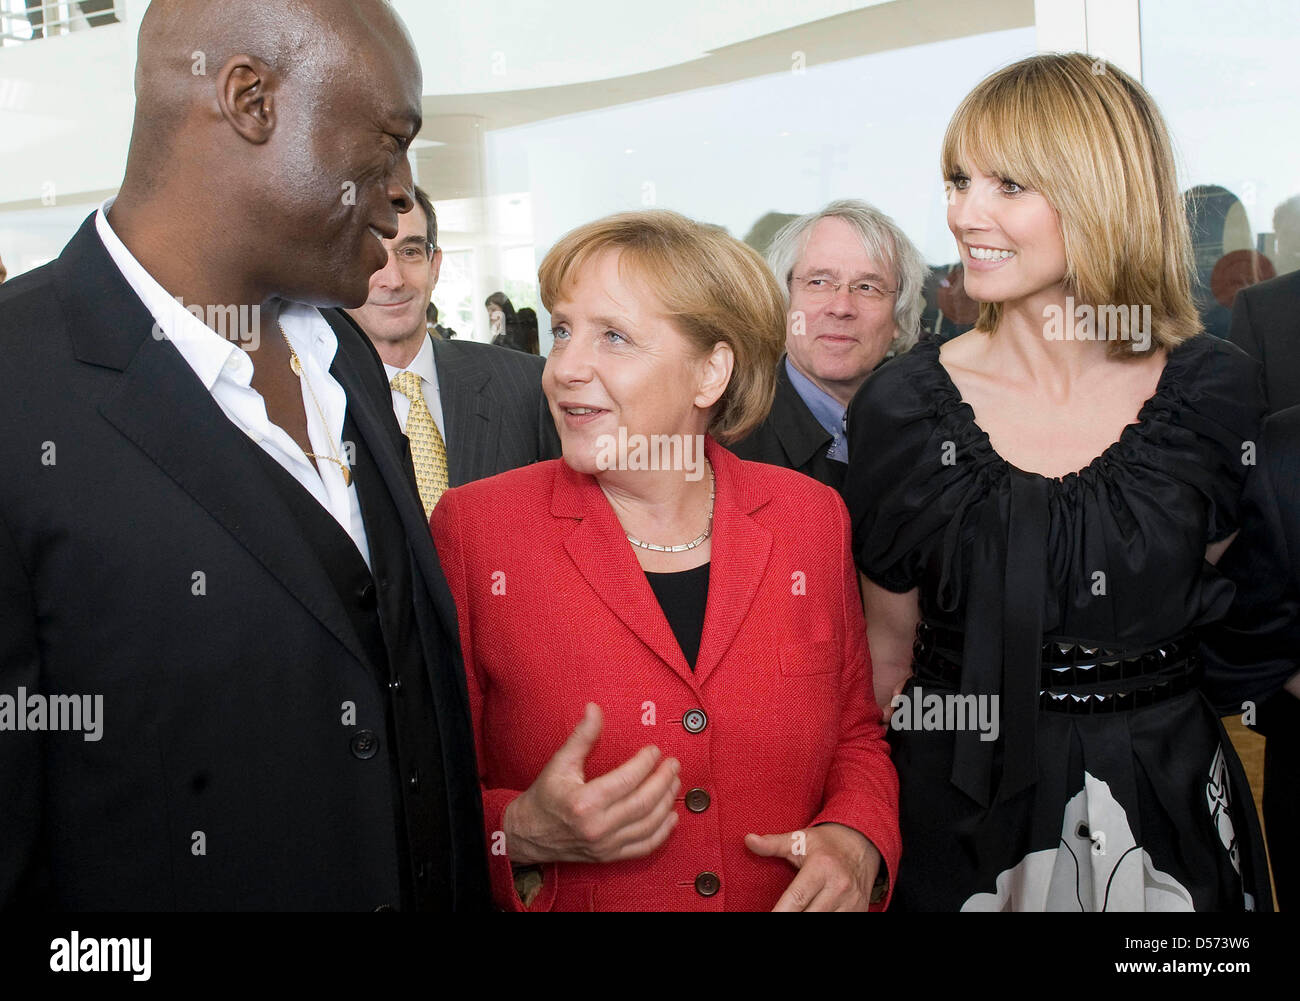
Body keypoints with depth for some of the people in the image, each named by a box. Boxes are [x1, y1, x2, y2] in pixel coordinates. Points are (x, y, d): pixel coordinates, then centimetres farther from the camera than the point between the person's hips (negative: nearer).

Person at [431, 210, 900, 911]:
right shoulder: (475, 526, -13)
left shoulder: (813, 519, -6)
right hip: (571, 899, -2)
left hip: (791, 895, 3)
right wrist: (521, 834, -25)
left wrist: (857, 844, -13)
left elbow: (857, 737, 5)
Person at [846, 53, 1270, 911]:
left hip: (1169, 805, 2)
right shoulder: (902, 406, -10)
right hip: (963, 810, -1)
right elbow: (889, 645, -2)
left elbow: (1223, 606, 7)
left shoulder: (1216, 394, -8)